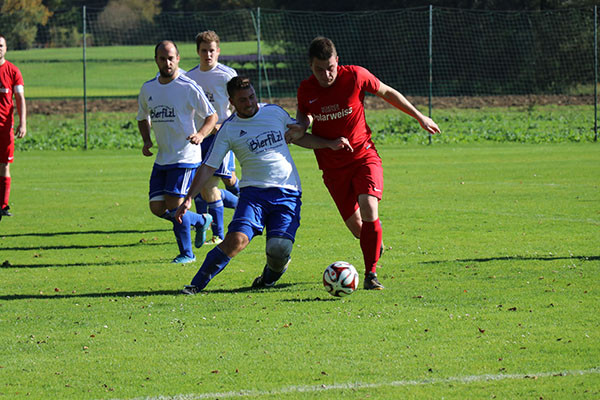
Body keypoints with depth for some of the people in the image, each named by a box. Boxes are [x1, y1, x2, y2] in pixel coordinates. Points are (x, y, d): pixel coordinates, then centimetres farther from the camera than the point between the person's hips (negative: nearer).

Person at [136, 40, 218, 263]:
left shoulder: (188, 87, -10)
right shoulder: (148, 89, 7)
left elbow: (212, 116, -4)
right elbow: (143, 118, 23)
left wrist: (201, 134, -23)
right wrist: (146, 140, 5)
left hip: (185, 156, -7)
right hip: (162, 159, 7)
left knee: (174, 207, -11)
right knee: (157, 208, 3)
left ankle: (186, 253, 6)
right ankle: (200, 221, 26)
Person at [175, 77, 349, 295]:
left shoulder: (275, 112, 8)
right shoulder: (228, 129, 2)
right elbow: (208, 168, 4)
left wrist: (328, 144, 16)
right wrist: (189, 198, -5)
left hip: (287, 194, 1)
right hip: (253, 192, -1)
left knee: (279, 251, -16)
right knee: (236, 240, -25)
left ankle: (269, 277, 19)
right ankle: (196, 285, -16)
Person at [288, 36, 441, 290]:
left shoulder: (355, 76, -12)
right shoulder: (306, 90, -6)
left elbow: (387, 93, 4)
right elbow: (303, 120, 10)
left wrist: (419, 117, 11)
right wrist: (298, 132, -15)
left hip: (363, 156, -2)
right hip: (332, 166, 2)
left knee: (369, 208, -23)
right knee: (355, 225, 5)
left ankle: (371, 274, -16)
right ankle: (376, 246, 41)